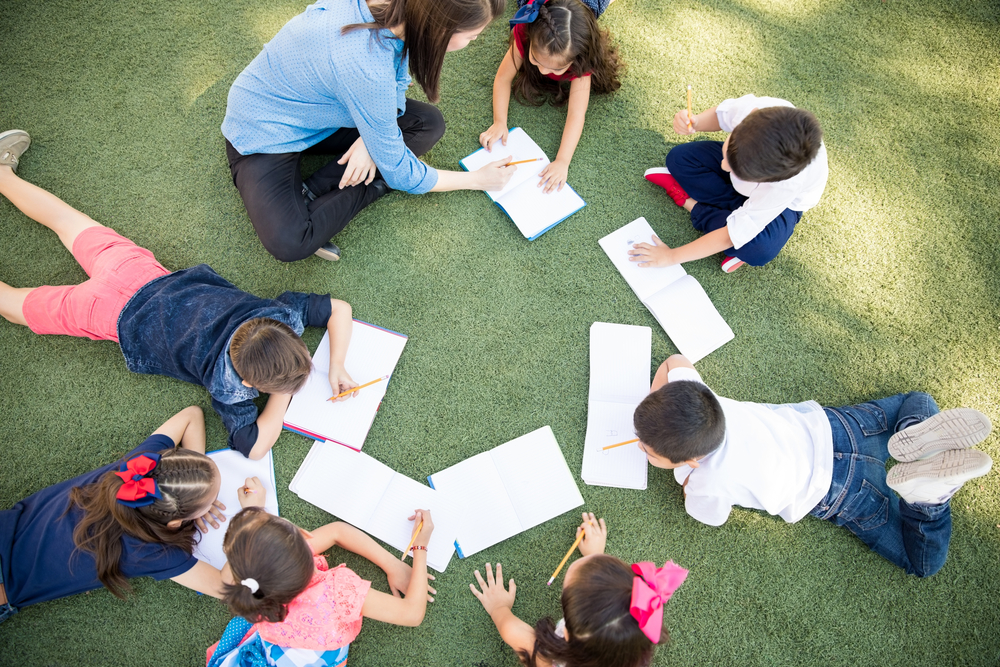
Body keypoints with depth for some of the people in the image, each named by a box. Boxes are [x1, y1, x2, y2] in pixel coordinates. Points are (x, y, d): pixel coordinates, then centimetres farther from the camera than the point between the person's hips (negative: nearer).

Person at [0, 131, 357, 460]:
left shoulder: (280, 313, -27)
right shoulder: (228, 386, -34)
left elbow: (340, 308, -16)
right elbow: (252, 447, -29)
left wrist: (337, 367, -23)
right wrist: (285, 394, -27)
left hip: (149, 276, 4)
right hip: (118, 314, -4)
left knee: (70, 223, 28)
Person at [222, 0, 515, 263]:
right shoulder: (365, 66, -36)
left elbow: (396, 82, 2)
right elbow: (398, 171, -24)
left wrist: (370, 138, -17)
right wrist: (478, 180, -13)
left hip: (314, 109, 8)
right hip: (265, 132, -8)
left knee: (428, 124, -7)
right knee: (289, 243, -32)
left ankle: (310, 191, -9)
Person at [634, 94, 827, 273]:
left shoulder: (787, 185, -45)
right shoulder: (752, 107, -37)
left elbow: (733, 234, -38)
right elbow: (720, 115, -10)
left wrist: (671, 256, -32)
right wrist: (695, 122, -33)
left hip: (785, 203, -4)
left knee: (759, 250, -35)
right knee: (678, 157, -15)